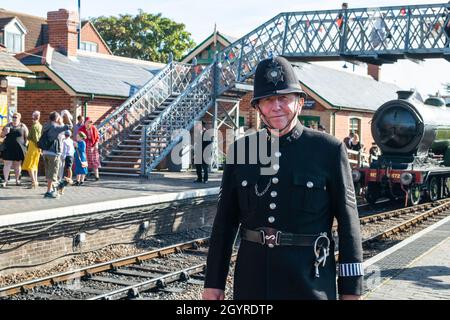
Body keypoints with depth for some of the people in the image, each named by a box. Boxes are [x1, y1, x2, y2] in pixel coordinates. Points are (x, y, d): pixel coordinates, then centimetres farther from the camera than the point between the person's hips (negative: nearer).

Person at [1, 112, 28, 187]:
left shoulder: (23, 126, 4)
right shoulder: (8, 125, 9)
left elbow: (27, 137, 6)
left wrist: (25, 145, -2)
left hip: (19, 149, -1)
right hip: (8, 148, 1)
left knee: (18, 165, 6)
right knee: (7, 164, -5)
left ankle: (17, 180, 17)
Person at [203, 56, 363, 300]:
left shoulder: (329, 150, -4)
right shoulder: (240, 151, 3)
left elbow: (348, 221, -3)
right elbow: (225, 220, 7)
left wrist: (351, 288, -3)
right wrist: (213, 282, 6)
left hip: (309, 280, -2)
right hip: (252, 279, 3)